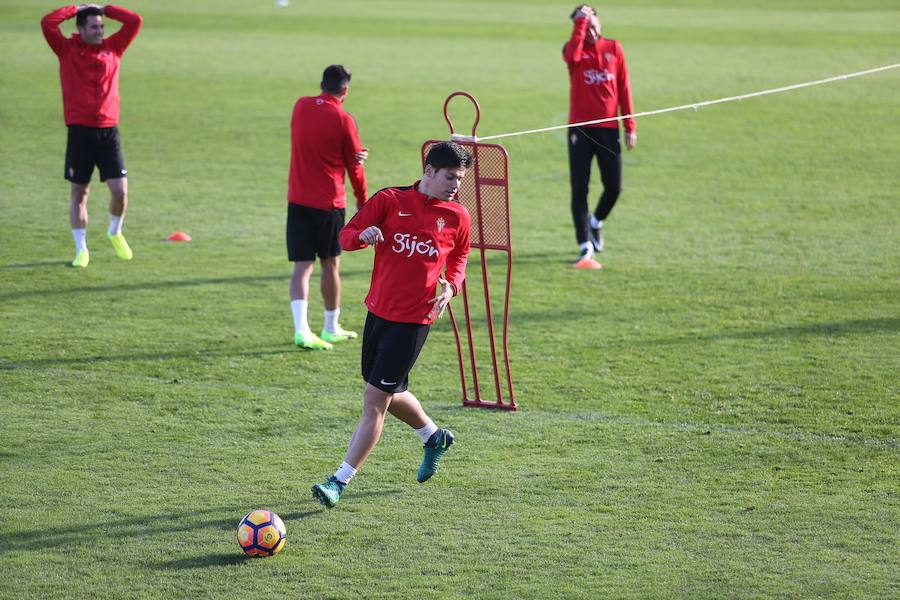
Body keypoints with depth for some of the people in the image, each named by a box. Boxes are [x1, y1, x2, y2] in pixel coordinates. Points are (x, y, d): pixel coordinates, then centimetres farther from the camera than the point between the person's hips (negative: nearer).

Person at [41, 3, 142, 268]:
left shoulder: (112, 48, 9)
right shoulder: (67, 50, 1)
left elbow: (135, 21, 5)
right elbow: (47, 23, -11)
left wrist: (103, 9, 7)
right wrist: (75, 9, -1)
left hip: (108, 131, 2)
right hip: (80, 130, -2)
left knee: (120, 190, -5)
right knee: (79, 193, 5)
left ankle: (115, 233, 23)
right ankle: (81, 249, 15)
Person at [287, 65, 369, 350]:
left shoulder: (301, 106, 2)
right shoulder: (343, 120, -11)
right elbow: (355, 166, -2)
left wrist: (357, 153, -3)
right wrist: (362, 201, 13)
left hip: (297, 199, 3)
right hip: (329, 203, -3)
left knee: (302, 265, 0)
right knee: (330, 264, 11)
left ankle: (301, 329, -15)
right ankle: (331, 328, 23)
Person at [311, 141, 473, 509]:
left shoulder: (458, 217, 1)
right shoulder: (390, 200, -1)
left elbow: (459, 258, 18)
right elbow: (346, 236, -1)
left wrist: (451, 286, -2)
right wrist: (363, 236, -24)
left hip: (414, 320, -3)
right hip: (379, 310, 3)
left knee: (375, 401, -8)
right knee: (390, 395, 18)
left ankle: (340, 481, -4)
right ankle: (434, 438, 47)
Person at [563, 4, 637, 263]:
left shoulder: (613, 48, 7)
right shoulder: (574, 49, 1)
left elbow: (624, 88, 8)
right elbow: (571, 56, -26)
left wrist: (630, 127, 4)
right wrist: (580, 22, -21)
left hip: (608, 128, 2)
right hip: (581, 129, -2)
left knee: (614, 187, 1)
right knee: (579, 190, -4)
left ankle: (596, 222, 32)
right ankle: (586, 247, -1)